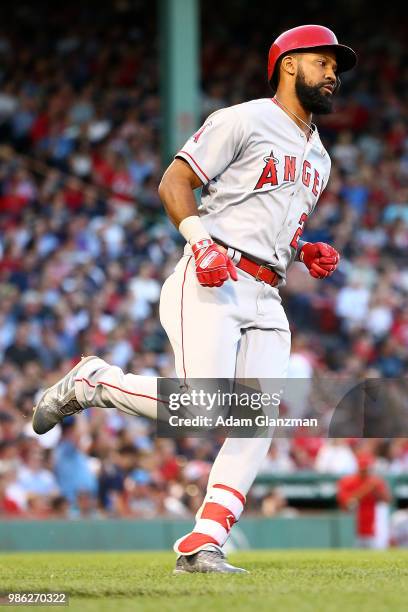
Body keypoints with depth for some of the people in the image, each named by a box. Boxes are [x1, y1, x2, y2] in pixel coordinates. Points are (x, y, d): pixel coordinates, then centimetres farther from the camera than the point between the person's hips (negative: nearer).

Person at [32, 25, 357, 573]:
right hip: (211, 285, -8)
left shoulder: (318, 158, 24)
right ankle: (93, 383, 2)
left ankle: (202, 546, -7)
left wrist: (308, 253, 13)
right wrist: (202, 243, -18)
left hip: (267, 300, 8)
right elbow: (174, 182, -4)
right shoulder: (244, 120, -1)